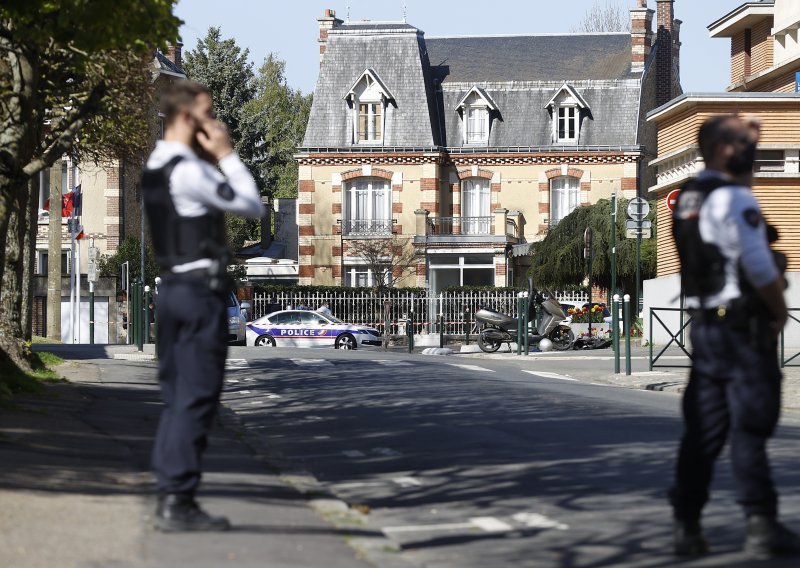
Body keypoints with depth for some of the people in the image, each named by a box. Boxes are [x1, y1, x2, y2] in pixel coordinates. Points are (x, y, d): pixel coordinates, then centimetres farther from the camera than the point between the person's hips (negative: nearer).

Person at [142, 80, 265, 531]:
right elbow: (253, 207, -12)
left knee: (178, 397, 13)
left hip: (173, 287, 10)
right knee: (197, 397, -6)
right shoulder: (189, 171, -16)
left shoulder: (158, 167, 13)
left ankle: (169, 496, 16)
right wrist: (226, 154, -7)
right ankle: (179, 501, -5)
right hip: (201, 290, -10)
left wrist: (214, 159, 10)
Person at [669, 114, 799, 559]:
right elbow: (761, 268, -20)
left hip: (704, 324, 8)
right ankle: (761, 526, -3)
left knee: (702, 430, 9)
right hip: (743, 326, -8)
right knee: (750, 427, -5)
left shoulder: (687, 200, 13)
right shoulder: (735, 198, -14)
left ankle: (687, 526, 9)